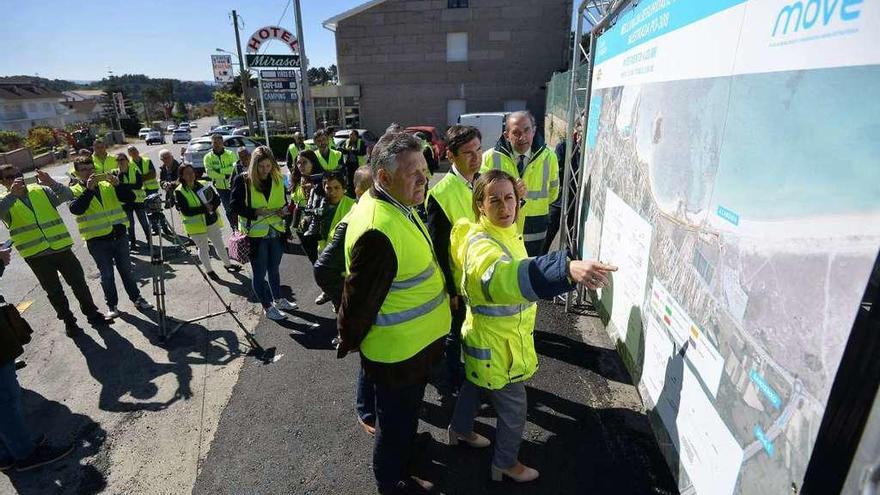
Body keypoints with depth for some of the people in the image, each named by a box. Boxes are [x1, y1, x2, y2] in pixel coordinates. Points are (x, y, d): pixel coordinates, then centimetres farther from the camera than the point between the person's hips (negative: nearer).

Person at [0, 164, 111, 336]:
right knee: (54, 292, 11)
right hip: (36, 255, 0)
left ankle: (92, 313, 25)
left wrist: (51, 183, -26)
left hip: (61, 247, 1)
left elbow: (68, 195, -10)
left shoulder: (42, 191, 4)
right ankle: (69, 321, 25)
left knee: (79, 283, 9)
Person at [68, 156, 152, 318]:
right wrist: (89, 189, -26)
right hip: (97, 240, -2)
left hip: (119, 235, 2)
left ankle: (137, 298, 24)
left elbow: (130, 197, -3)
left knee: (126, 270, 12)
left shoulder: (108, 185, 8)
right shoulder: (74, 191, -1)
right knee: (107, 274, 6)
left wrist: (118, 184, -18)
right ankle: (111, 305, 19)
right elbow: (76, 209, -21)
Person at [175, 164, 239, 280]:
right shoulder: (179, 192, -13)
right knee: (203, 248, 12)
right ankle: (209, 270, 29)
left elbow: (217, 199, 1)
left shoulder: (204, 184, -1)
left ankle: (227, 264, 37)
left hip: (212, 222, 4)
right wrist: (204, 208, -25)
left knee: (220, 245, 17)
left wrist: (212, 206, -20)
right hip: (196, 226, -4)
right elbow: (185, 211, -20)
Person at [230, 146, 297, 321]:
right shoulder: (243, 180, -12)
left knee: (274, 269, 22)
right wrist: (256, 212, -25)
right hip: (255, 235, -4)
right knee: (260, 273, 8)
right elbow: (235, 205, -12)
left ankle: (278, 299, 39)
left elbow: (284, 202, 12)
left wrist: (284, 210, -10)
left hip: (275, 232, 5)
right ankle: (268, 307, 23)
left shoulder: (278, 179, 1)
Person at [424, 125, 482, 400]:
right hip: (459, 283, -6)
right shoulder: (440, 194, -22)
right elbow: (438, 249, -17)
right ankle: (451, 386, 40)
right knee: (455, 336, 16)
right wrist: (450, 289, -14)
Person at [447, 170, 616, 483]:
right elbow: (506, 276, -58)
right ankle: (505, 464, 35)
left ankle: (460, 430, 55)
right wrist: (568, 268, -70)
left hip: (488, 339, 9)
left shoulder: (505, 230, -2)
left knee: (475, 384, 29)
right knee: (514, 407, 10)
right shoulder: (482, 245, -34)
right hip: (495, 344, -9)